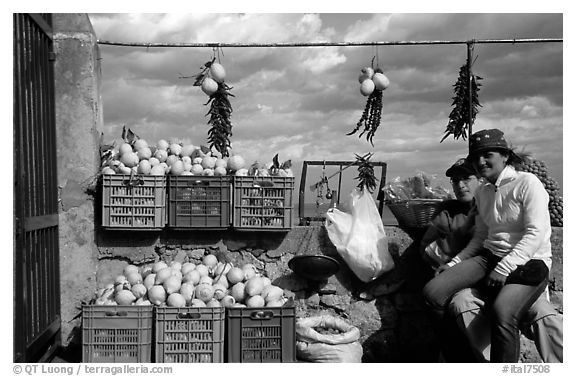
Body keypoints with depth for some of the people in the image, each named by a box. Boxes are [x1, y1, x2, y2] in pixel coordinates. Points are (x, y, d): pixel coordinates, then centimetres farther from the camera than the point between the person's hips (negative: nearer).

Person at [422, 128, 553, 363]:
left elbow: (536, 233, -15)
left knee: (502, 311, -38)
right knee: (432, 292, -14)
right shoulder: (482, 192, 14)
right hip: (489, 256, 6)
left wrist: (504, 268, -21)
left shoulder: (527, 183, -6)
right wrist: (454, 263, 4)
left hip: (529, 261, -6)